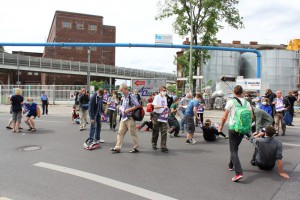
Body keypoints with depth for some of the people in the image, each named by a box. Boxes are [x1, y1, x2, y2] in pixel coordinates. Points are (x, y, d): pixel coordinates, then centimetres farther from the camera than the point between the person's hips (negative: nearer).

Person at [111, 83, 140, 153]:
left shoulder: (131, 96, -13)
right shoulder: (124, 97, 14)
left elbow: (137, 105, -20)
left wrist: (128, 110, -19)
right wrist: (121, 108, 9)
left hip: (130, 118, -9)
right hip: (124, 118, 9)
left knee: (133, 133, 2)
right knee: (120, 133, 6)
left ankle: (136, 148, 15)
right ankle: (117, 148, 10)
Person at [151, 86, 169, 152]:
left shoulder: (165, 98, 14)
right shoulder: (157, 97, -6)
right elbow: (155, 106, -17)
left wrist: (167, 109, 2)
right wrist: (163, 106, -27)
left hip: (163, 116, 5)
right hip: (157, 115, -5)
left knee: (164, 131, -6)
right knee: (155, 131, 6)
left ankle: (163, 147, -5)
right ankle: (154, 144, 24)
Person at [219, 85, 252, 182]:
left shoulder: (231, 102, -6)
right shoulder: (246, 103, 6)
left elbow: (224, 117, -5)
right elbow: (251, 116, 5)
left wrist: (221, 126, 10)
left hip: (233, 128, -5)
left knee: (233, 150, -4)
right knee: (235, 147, 23)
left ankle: (239, 172, -17)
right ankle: (231, 165, 39)